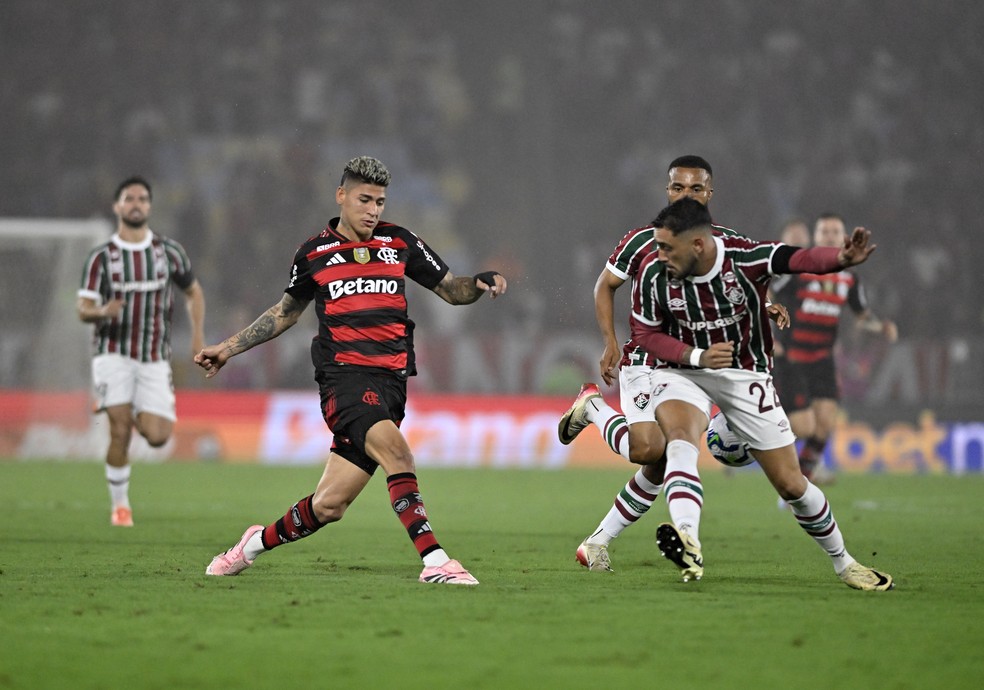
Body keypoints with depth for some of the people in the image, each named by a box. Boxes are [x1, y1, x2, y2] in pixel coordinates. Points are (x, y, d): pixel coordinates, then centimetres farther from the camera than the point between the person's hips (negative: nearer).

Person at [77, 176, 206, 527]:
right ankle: (120, 506, 1)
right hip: (113, 353, -2)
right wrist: (102, 312, -28)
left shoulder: (169, 251, 4)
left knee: (157, 436, -8)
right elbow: (83, 309, -5)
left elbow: (194, 292, 18)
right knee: (120, 432, -14)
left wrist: (198, 335, 6)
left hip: (155, 358, 2)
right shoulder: (101, 257, -1)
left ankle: (139, 414, 28)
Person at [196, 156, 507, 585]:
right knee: (395, 451, -30)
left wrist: (480, 284, -4)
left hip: (390, 381, 3)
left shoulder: (399, 243, 12)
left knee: (328, 506, 0)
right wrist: (227, 348, 23)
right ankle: (434, 560, -33)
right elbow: (286, 312, 24)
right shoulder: (314, 254, 8)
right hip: (344, 375, -3)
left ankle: (258, 543, 25)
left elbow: (451, 290, 19)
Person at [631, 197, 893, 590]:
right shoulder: (654, 272, -16)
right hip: (681, 370, 1)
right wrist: (698, 356, -22)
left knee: (791, 484, 3)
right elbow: (646, 333, -5)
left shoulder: (745, 258, -22)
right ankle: (688, 544, -50)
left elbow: (800, 260, -36)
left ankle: (843, 563, 25)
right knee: (680, 439, -34)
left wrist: (842, 258, -58)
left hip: (745, 375, 0)